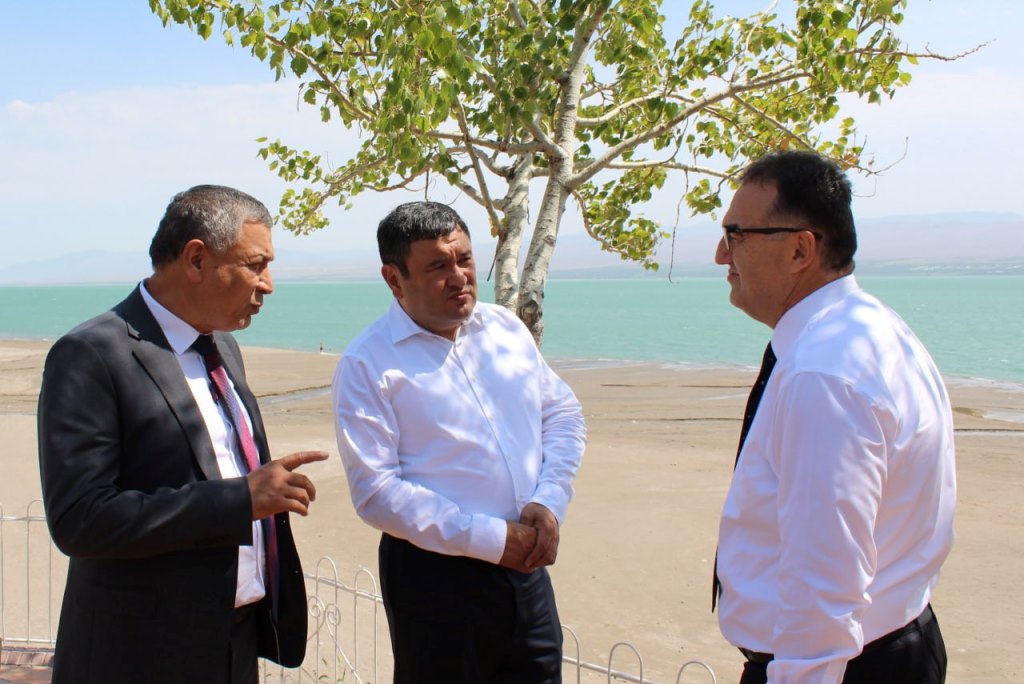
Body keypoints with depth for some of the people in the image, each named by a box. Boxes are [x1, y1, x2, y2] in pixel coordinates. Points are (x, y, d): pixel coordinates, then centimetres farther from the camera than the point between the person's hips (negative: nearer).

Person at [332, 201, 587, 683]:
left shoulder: (506, 328, 8)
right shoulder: (366, 365, -10)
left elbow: (563, 413, 11)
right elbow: (375, 491, -15)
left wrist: (549, 501, -6)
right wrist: (491, 539, -18)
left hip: (526, 565, 5)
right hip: (435, 576, -5)